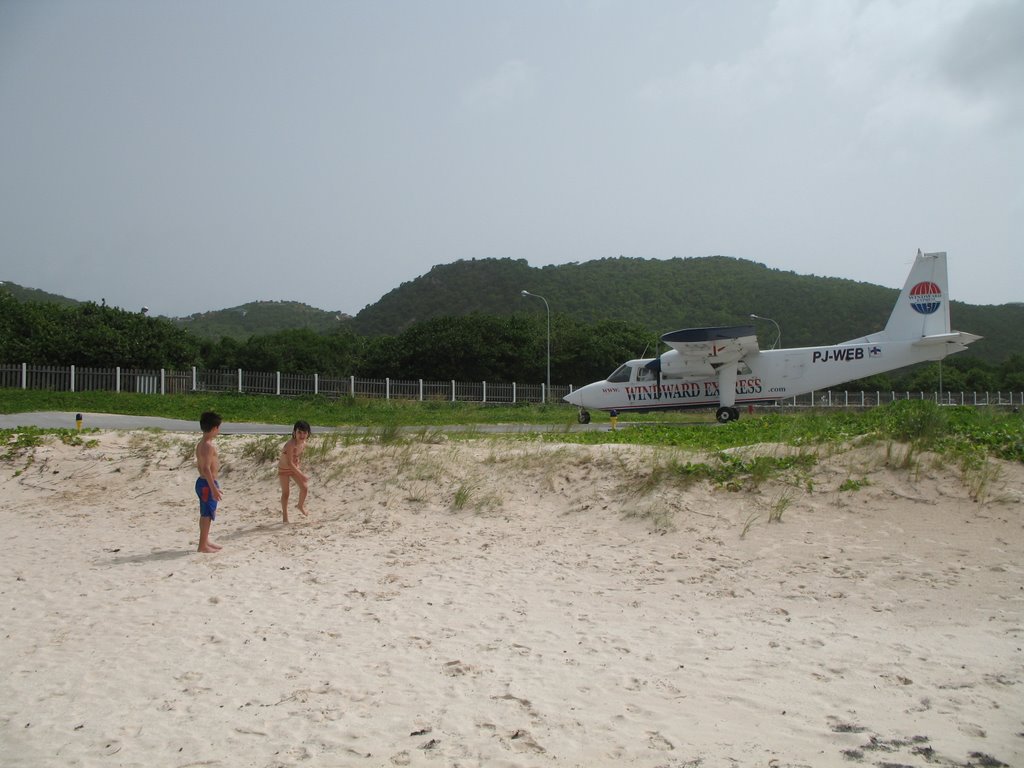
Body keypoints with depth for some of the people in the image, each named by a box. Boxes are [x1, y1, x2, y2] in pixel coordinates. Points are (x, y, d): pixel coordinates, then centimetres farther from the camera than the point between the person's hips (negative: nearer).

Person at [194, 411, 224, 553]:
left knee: (206, 514, 18)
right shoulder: (209, 446, -21)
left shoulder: (201, 444, 11)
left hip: (203, 482, 10)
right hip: (207, 484, -10)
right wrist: (214, 488, -24)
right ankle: (203, 545, 5)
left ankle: (206, 541, 29)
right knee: (207, 514, -2)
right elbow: (206, 469, -26)